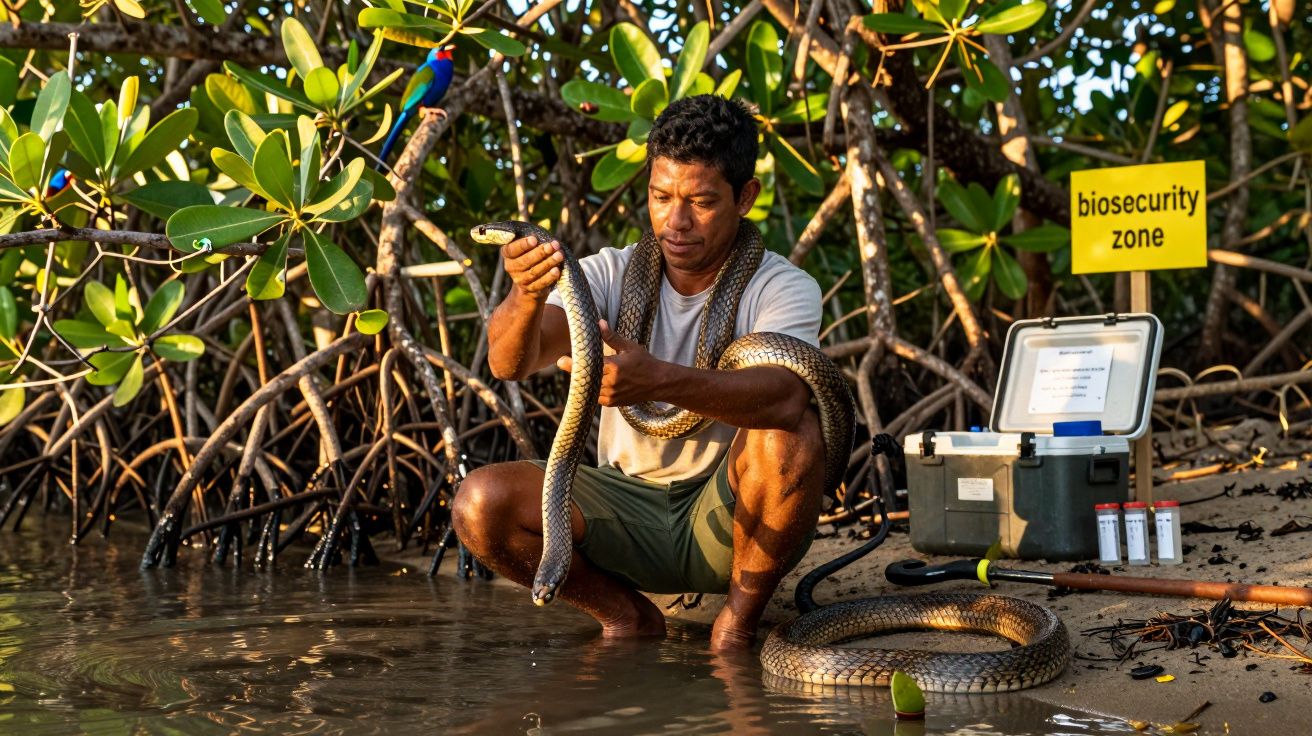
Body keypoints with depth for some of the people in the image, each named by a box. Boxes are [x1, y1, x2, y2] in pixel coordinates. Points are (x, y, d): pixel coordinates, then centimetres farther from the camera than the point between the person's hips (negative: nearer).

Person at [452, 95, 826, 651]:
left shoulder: (784, 289, -11)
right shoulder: (611, 275, -3)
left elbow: (786, 394, -34)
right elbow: (508, 364, -20)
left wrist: (661, 381, -51)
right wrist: (526, 297, -44)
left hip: (731, 523, -2)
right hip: (627, 508, 3)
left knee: (791, 434, -33)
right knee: (480, 504, -21)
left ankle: (740, 618, -9)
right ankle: (625, 615, 3)